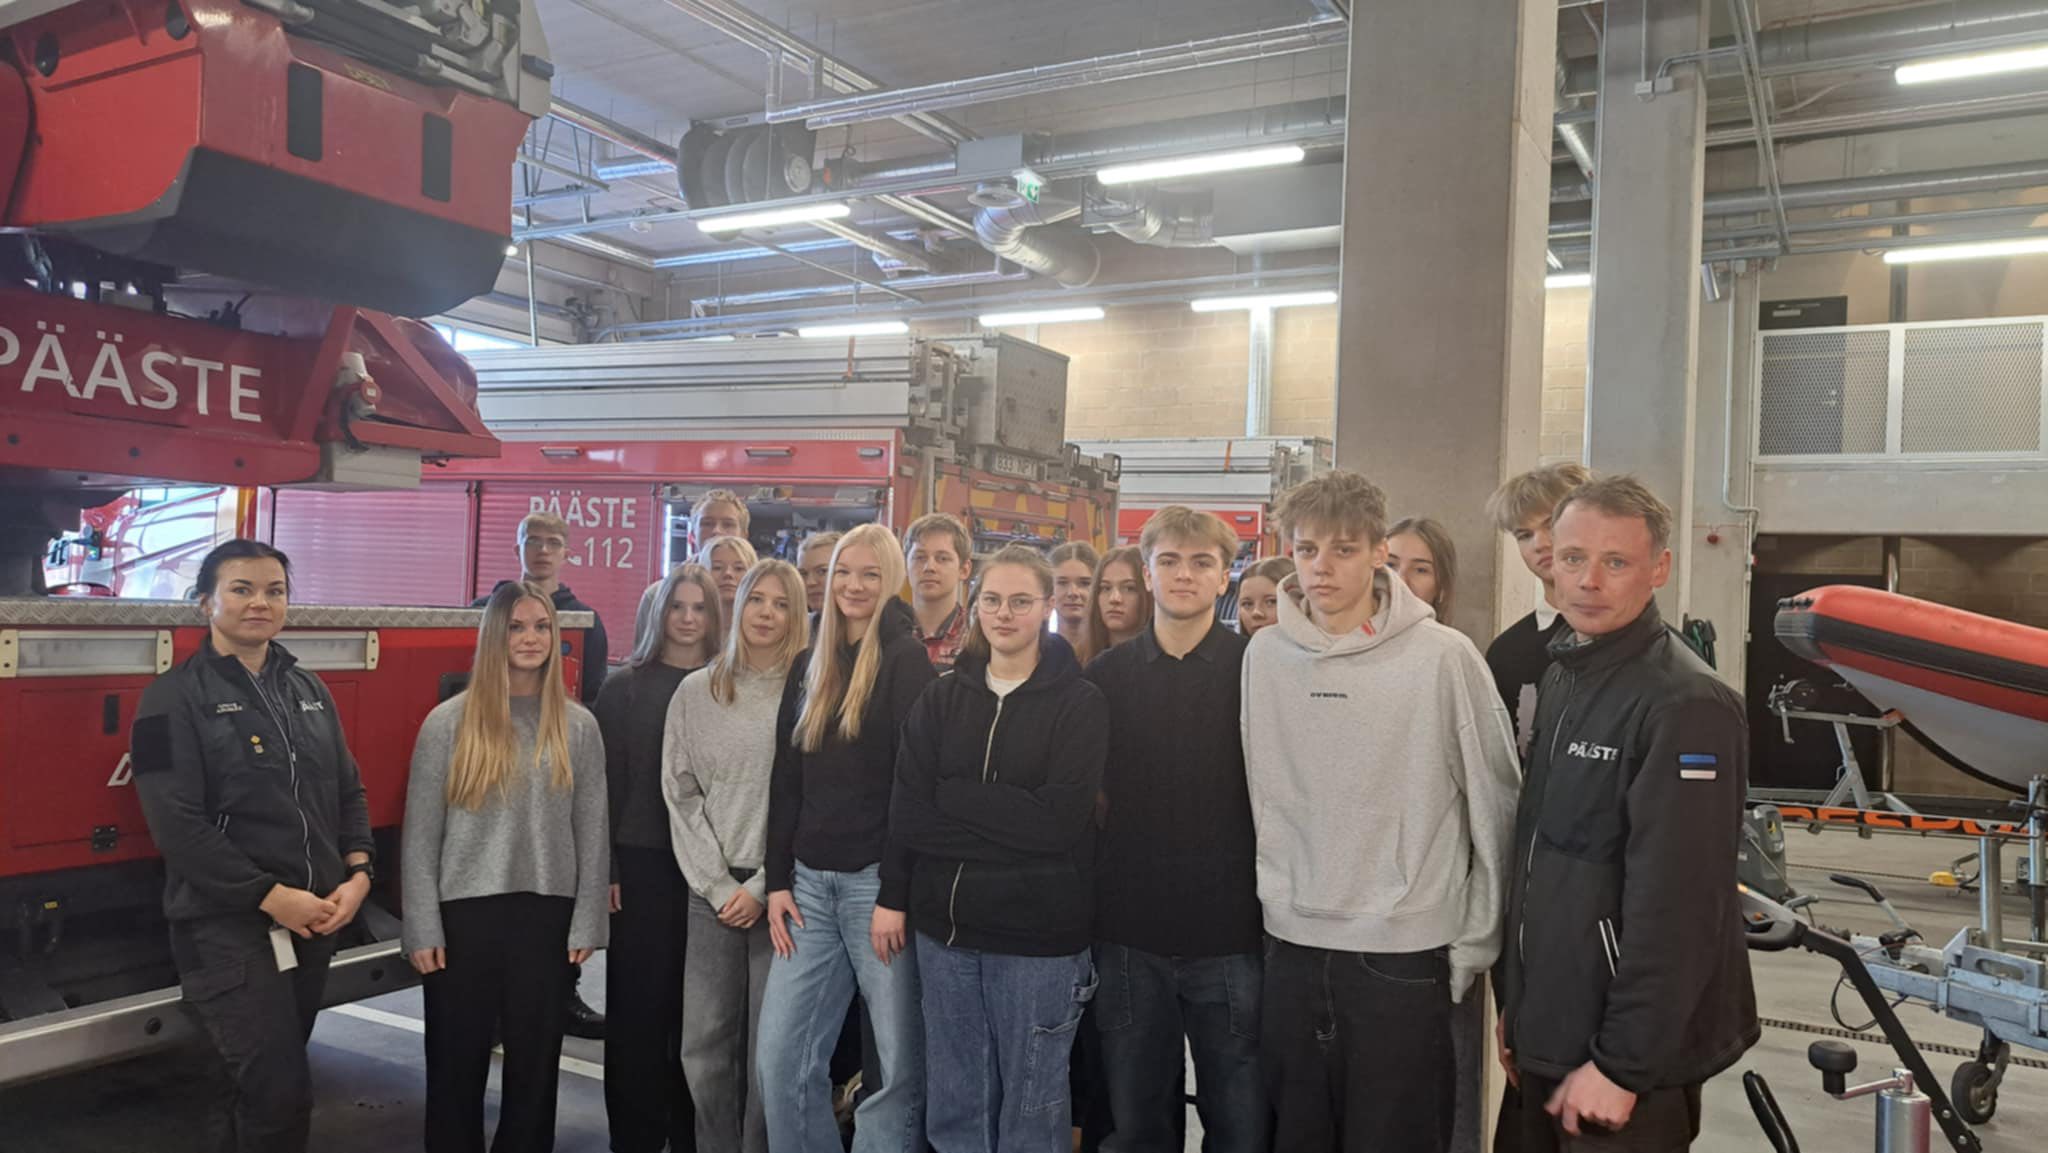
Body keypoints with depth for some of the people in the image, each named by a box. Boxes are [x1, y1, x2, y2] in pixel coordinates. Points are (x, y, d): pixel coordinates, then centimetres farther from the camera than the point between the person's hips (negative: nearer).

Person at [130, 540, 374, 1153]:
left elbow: (348, 791, 14)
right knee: (280, 1091, -11)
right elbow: (177, 823, -15)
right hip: (227, 925, -6)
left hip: (313, 920, 6)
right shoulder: (175, 697, -8)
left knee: (250, 1081, 16)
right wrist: (270, 896, -17)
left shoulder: (308, 690, 11)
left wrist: (357, 874, -2)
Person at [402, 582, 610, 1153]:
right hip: (465, 912, -1)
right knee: (457, 1062, 9)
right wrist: (423, 929, -6)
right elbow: (420, 835, -2)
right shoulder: (449, 721, -2)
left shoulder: (578, 726, 3)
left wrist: (586, 923, 1)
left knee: (536, 1062, 11)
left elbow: (592, 832, 4)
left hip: (547, 914, 2)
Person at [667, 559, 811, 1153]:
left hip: (781, 889, -2)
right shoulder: (695, 691, 7)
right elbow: (681, 794, 6)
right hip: (712, 889, 3)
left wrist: (764, 887, -8)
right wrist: (717, 883, -2)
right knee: (704, 1044, 4)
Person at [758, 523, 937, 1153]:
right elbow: (786, 781, 15)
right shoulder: (809, 666, 14)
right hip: (810, 882, 6)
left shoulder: (906, 662, -5)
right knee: (780, 1057, 4)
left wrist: (896, 896, -15)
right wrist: (778, 880, 7)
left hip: (876, 881, -6)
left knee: (899, 1063, 1)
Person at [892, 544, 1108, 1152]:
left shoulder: (1079, 702, -4)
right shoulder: (941, 699, 6)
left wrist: (952, 796, -12)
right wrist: (1010, 821, -14)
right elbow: (905, 820, -4)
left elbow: (1061, 821, -16)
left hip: (1038, 936, -3)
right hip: (945, 928, 3)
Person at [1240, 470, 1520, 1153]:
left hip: (1404, 952, -3)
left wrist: (1475, 946, -1)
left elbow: (1495, 808, -3)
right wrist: (1278, 897, 11)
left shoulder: (1443, 657, -9)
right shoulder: (1263, 656, 3)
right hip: (1291, 948, 4)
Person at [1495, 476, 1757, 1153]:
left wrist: (1623, 1065, -20)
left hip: (1625, 1055, -8)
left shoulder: (1686, 706, -18)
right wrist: (1515, 1003, 14)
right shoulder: (1562, 678, 9)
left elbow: (1673, 909, -21)